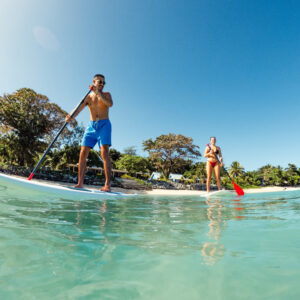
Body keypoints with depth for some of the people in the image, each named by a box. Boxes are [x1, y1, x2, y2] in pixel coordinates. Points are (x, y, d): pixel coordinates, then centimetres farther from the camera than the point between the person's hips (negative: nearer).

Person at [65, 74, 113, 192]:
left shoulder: (106, 94, 10)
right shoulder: (88, 97, 13)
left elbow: (110, 104, -13)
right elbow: (80, 108, -5)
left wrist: (98, 92, -16)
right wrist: (72, 116, -24)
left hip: (104, 125, -3)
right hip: (91, 126, 3)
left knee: (105, 152, -18)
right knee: (83, 153, -4)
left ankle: (107, 184, -21)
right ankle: (80, 183, 3)